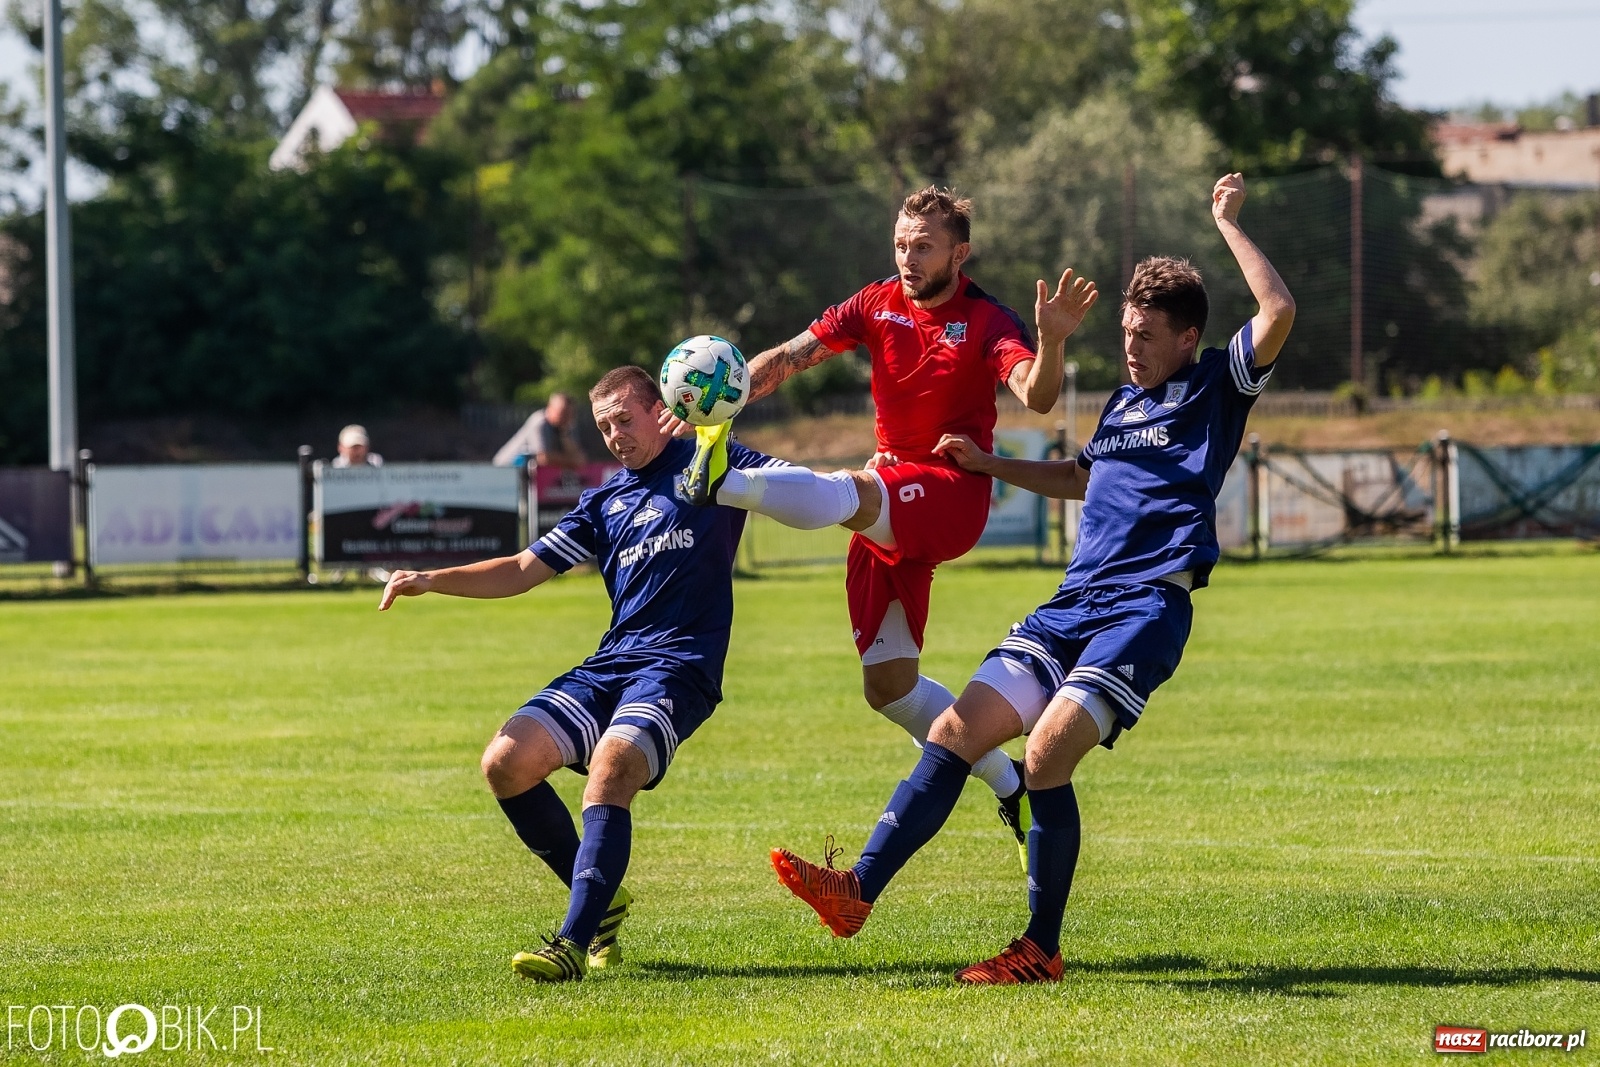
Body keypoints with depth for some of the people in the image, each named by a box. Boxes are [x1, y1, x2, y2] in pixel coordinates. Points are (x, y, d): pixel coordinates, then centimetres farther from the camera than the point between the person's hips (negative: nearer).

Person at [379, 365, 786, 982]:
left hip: (678, 670, -6)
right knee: (506, 763, -12)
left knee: (610, 768, -32)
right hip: (608, 667, 6)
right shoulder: (605, 502, 21)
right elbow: (524, 570, 21)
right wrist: (432, 580, 10)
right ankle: (601, 897, 6)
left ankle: (574, 943, -37)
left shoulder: (711, 466, 6)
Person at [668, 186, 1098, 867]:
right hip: (889, 507, 7)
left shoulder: (988, 323, -7)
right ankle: (1009, 784, 17)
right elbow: (789, 357, 0)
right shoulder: (878, 306, 8)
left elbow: (1036, 397, -25)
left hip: (952, 491, -7)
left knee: (846, 495, -39)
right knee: (888, 688, 5)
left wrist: (1050, 343, -46)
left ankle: (722, 482, -57)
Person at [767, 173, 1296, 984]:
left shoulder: (1213, 390, 1)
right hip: (1073, 605, 8)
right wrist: (988, 465, 36)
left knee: (1047, 754, -22)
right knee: (954, 734, -3)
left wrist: (1228, 224, -10)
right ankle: (857, 892, -5)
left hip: (1146, 609, -8)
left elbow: (1279, 313, -16)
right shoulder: (1123, 403, 24)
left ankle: (1042, 949, -11)